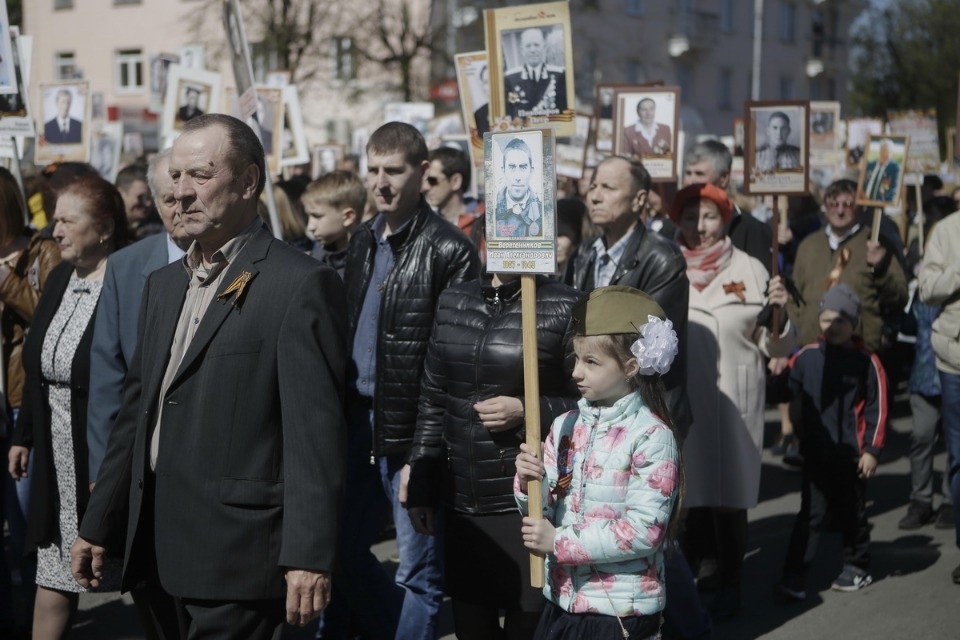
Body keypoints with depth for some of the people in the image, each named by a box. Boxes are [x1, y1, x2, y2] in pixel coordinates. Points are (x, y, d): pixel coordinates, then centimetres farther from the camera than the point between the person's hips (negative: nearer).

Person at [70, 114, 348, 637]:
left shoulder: (300, 285, -10)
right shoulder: (163, 284, 15)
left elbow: (315, 431, -15)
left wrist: (309, 556, -19)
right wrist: (99, 525, 17)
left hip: (238, 555, -7)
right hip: (168, 551, 7)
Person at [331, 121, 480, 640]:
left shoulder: (448, 250, -11)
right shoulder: (362, 240, 11)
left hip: (413, 432, -7)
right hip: (359, 421, 7)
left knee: (418, 571, 3)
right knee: (340, 547, 16)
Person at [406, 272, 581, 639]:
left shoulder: (564, 308, -6)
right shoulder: (452, 302, 9)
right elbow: (432, 401, 12)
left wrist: (528, 412, -17)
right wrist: (420, 488, 10)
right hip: (460, 503, 4)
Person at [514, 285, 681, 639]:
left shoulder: (652, 437, -13)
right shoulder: (565, 426, 5)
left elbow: (644, 530, -20)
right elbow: (544, 515, 8)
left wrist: (559, 542, -19)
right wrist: (528, 486, -13)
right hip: (560, 600, 5)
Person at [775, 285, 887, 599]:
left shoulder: (866, 362, -7)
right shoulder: (806, 357, -3)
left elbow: (877, 409, -4)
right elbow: (792, 398, 3)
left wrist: (871, 450, -5)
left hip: (851, 455, -1)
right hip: (815, 453, 1)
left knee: (852, 514, 14)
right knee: (811, 514, 1)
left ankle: (857, 567, 31)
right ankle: (794, 575, 2)